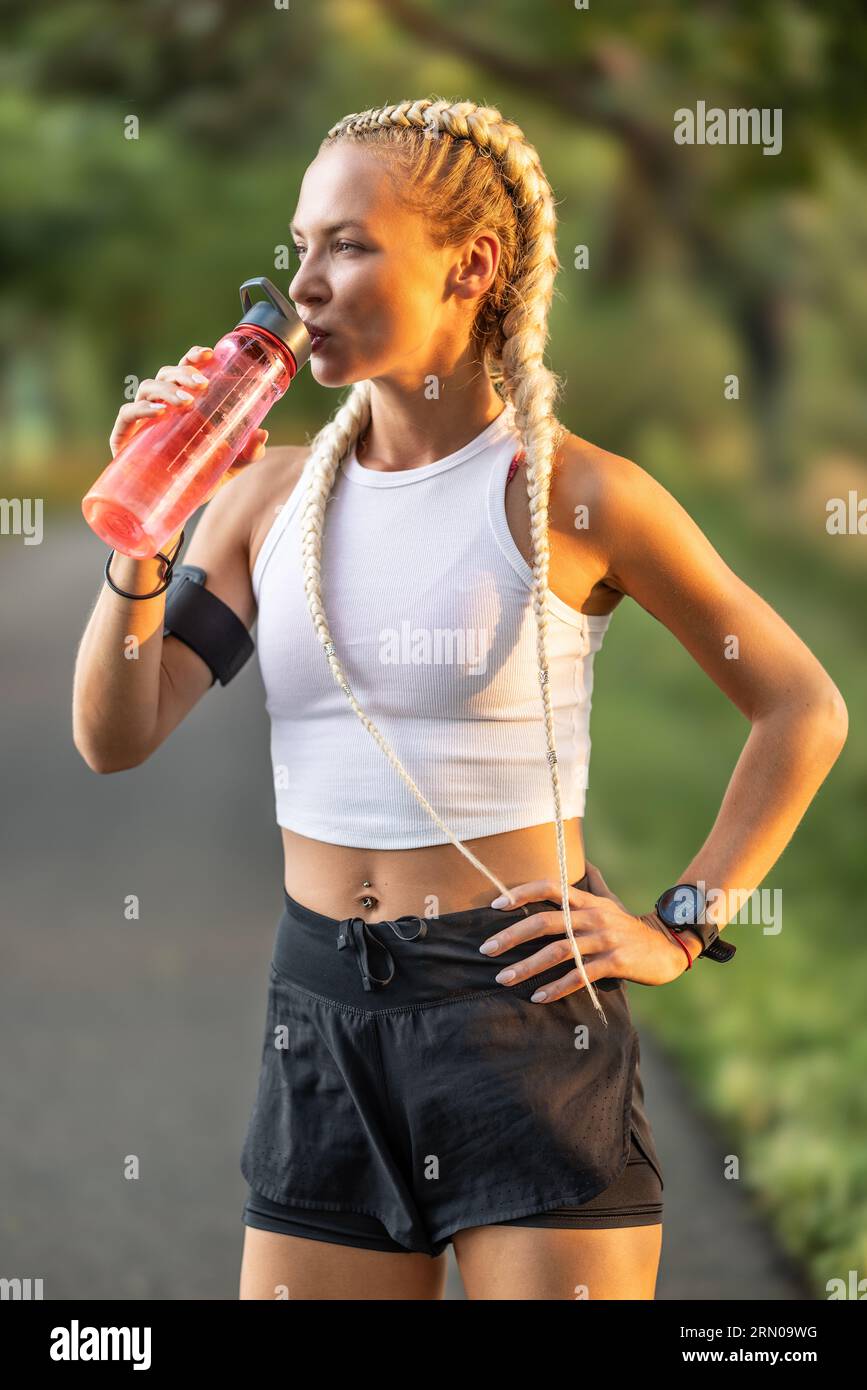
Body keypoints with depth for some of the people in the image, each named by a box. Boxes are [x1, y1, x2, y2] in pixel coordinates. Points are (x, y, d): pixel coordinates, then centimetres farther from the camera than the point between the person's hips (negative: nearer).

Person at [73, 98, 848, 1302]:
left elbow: (804, 710, 1)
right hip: (321, 1019, 5)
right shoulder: (272, 492, 7)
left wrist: (681, 929, -4)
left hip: (524, 1011, -4)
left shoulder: (574, 493, -6)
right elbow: (116, 739, 4)